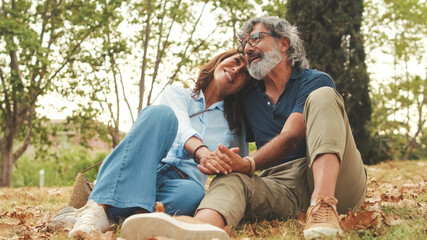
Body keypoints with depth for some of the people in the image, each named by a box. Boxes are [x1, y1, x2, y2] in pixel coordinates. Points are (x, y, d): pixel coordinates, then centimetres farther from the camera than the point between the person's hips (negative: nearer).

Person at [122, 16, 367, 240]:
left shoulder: (315, 82, 5)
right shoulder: (249, 100, 22)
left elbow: (290, 137, -11)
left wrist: (248, 164, -29)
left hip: (337, 181, -3)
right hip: (281, 186, 3)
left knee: (322, 97, -21)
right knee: (230, 181, -27)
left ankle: (324, 205, -43)